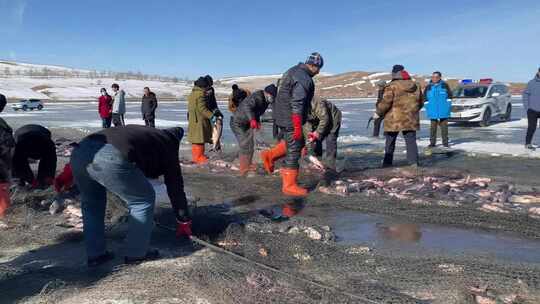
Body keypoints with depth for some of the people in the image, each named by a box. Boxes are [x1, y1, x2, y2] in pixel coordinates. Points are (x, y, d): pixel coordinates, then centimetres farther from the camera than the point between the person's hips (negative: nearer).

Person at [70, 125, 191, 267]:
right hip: (111, 159, -7)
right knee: (144, 199, 15)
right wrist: (183, 220, 33)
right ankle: (136, 254, 25)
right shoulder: (167, 144, 22)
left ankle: (95, 255, 34)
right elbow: (175, 185, 24)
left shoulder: (144, 133, 38)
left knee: (91, 203, 29)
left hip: (79, 151, 7)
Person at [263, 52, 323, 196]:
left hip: (281, 115, 10)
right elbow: (297, 104, -26)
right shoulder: (304, 79, -20)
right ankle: (289, 185, 8)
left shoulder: (293, 71, 12)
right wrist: (297, 127, -24)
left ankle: (270, 155, 19)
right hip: (291, 119, -10)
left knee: (299, 142, 24)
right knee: (293, 151, -1)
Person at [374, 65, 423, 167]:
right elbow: (421, 102, 15)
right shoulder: (416, 86, 9)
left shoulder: (392, 86, -10)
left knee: (390, 142, 8)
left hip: (394, 120, -4)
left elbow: (386, 102, -15)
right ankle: (414, 163, 2)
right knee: (411, 141, 8)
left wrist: (378, 113, -2)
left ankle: (387, 164, 14)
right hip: (410, 120, 4)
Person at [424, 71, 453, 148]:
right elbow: (425, 98, 10)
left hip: (443, 111, -1)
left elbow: (449, 96, 7)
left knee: (444, 126, 4)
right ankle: (432, 142, 9)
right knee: (433, 126, 3)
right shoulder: (428, 87, 5)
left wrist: (448, 106, 0)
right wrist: (427, 107, 2)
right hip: (433, 111, 1)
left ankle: (445, 142, 10)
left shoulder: (445, 85, 3)